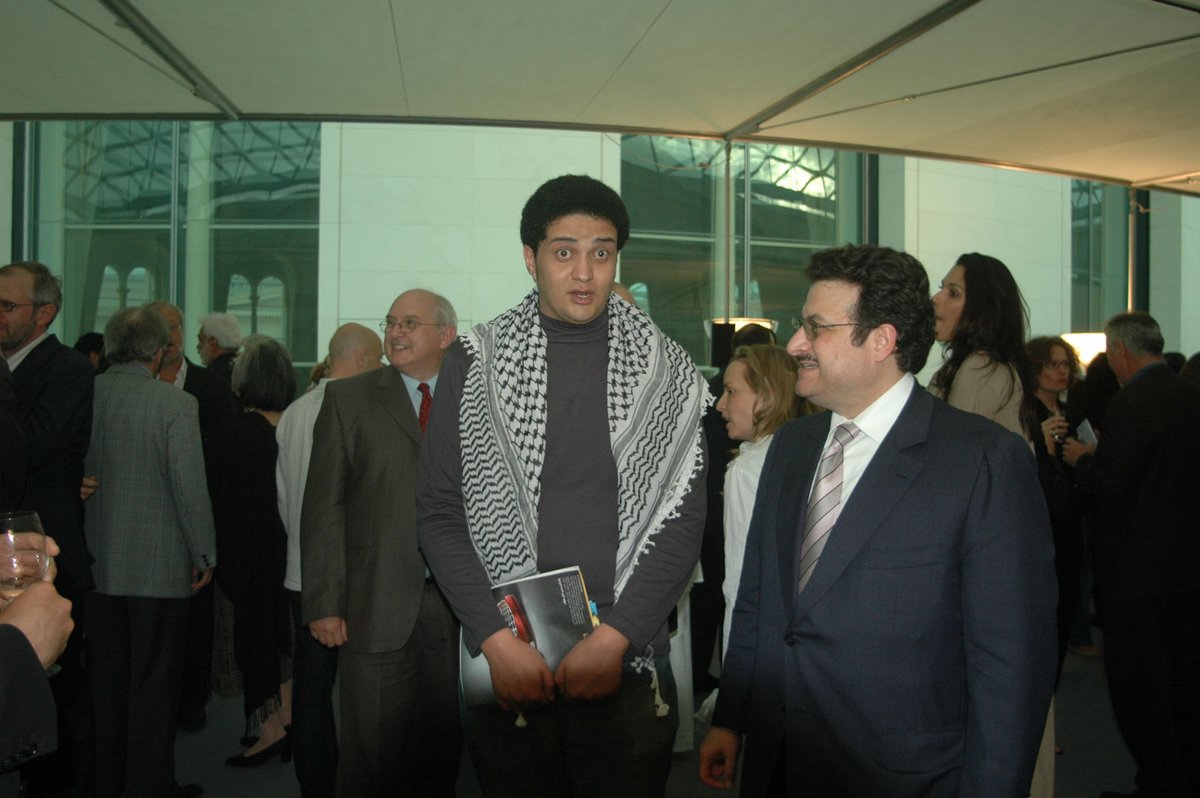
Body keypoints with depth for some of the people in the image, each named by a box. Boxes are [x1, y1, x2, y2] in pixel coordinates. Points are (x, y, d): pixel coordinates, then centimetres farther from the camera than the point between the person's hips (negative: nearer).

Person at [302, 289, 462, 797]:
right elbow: (323, 508, 0)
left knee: (442, 751, 12)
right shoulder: (348, 398, 5)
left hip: (456, 607, 2)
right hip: (377, 607, -1)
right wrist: (324, 602, -6)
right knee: (372, 754, 5)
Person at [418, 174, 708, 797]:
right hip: (503, 666, 0)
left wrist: (617, 636, -12)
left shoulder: (664, 368, 2)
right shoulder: (474, 361, 2)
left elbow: (683, 514, -2)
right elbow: (440, 512, -1)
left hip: (629, 664, 0)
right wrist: (496, 638, -10)